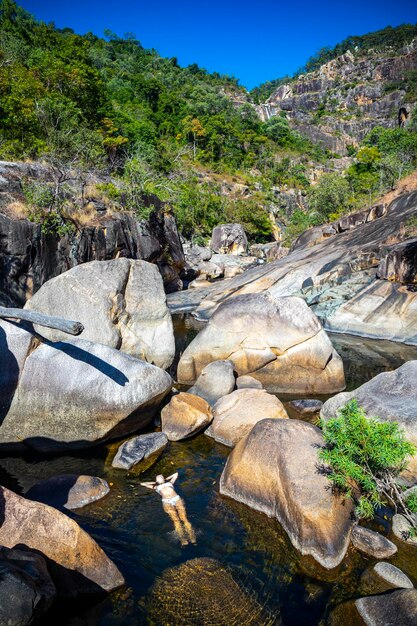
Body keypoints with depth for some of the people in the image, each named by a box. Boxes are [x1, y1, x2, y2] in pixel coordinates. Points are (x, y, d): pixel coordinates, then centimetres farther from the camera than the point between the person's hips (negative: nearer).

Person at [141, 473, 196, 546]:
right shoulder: (156, 487, 27)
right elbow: (142, 484, 31)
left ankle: (192, 538, -18)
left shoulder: (170, 483, 31)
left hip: (177, 500, 1)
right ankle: (183, 540, -21)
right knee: (176, 520, -17)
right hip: (167, 503, -1)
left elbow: (176, 474, 44)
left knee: (184, 519, -13)